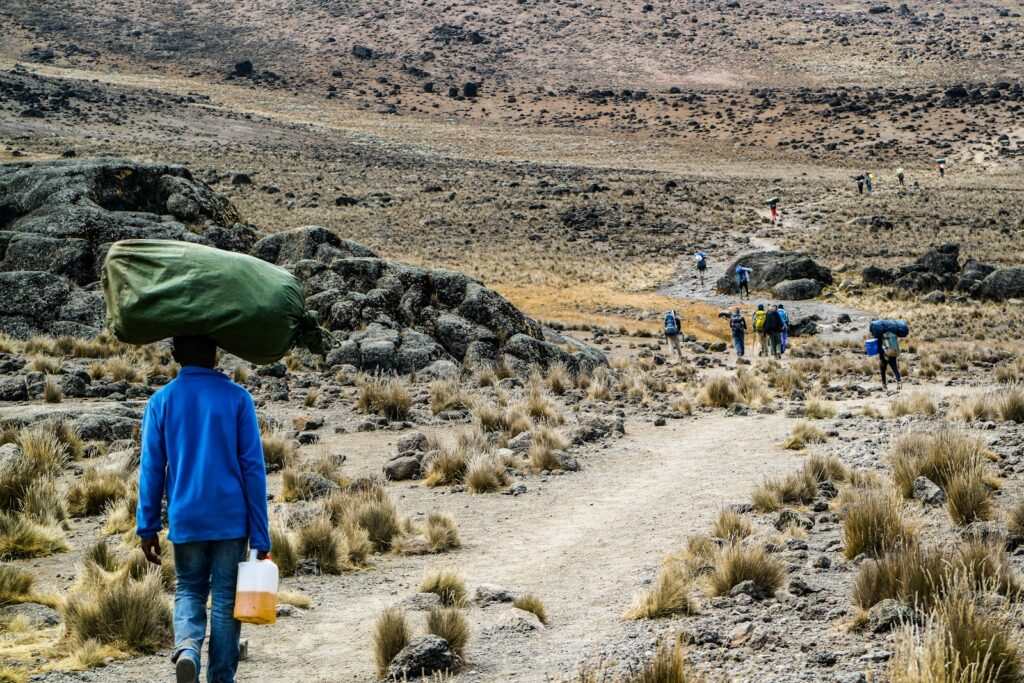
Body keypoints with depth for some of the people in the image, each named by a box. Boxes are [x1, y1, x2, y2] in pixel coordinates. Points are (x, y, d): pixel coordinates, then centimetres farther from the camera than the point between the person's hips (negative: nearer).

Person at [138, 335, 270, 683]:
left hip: (185, 520, 1)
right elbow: (253, 468, -4)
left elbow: (151, 469, 0)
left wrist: (148, 527, 7)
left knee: (189, 590, 18)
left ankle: (187, 646, -9)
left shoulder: (161, 401, 0)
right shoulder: (237, 398, -3)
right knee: (226, 597, 9)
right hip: (231, 520, -1)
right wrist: (260, 536, -1)